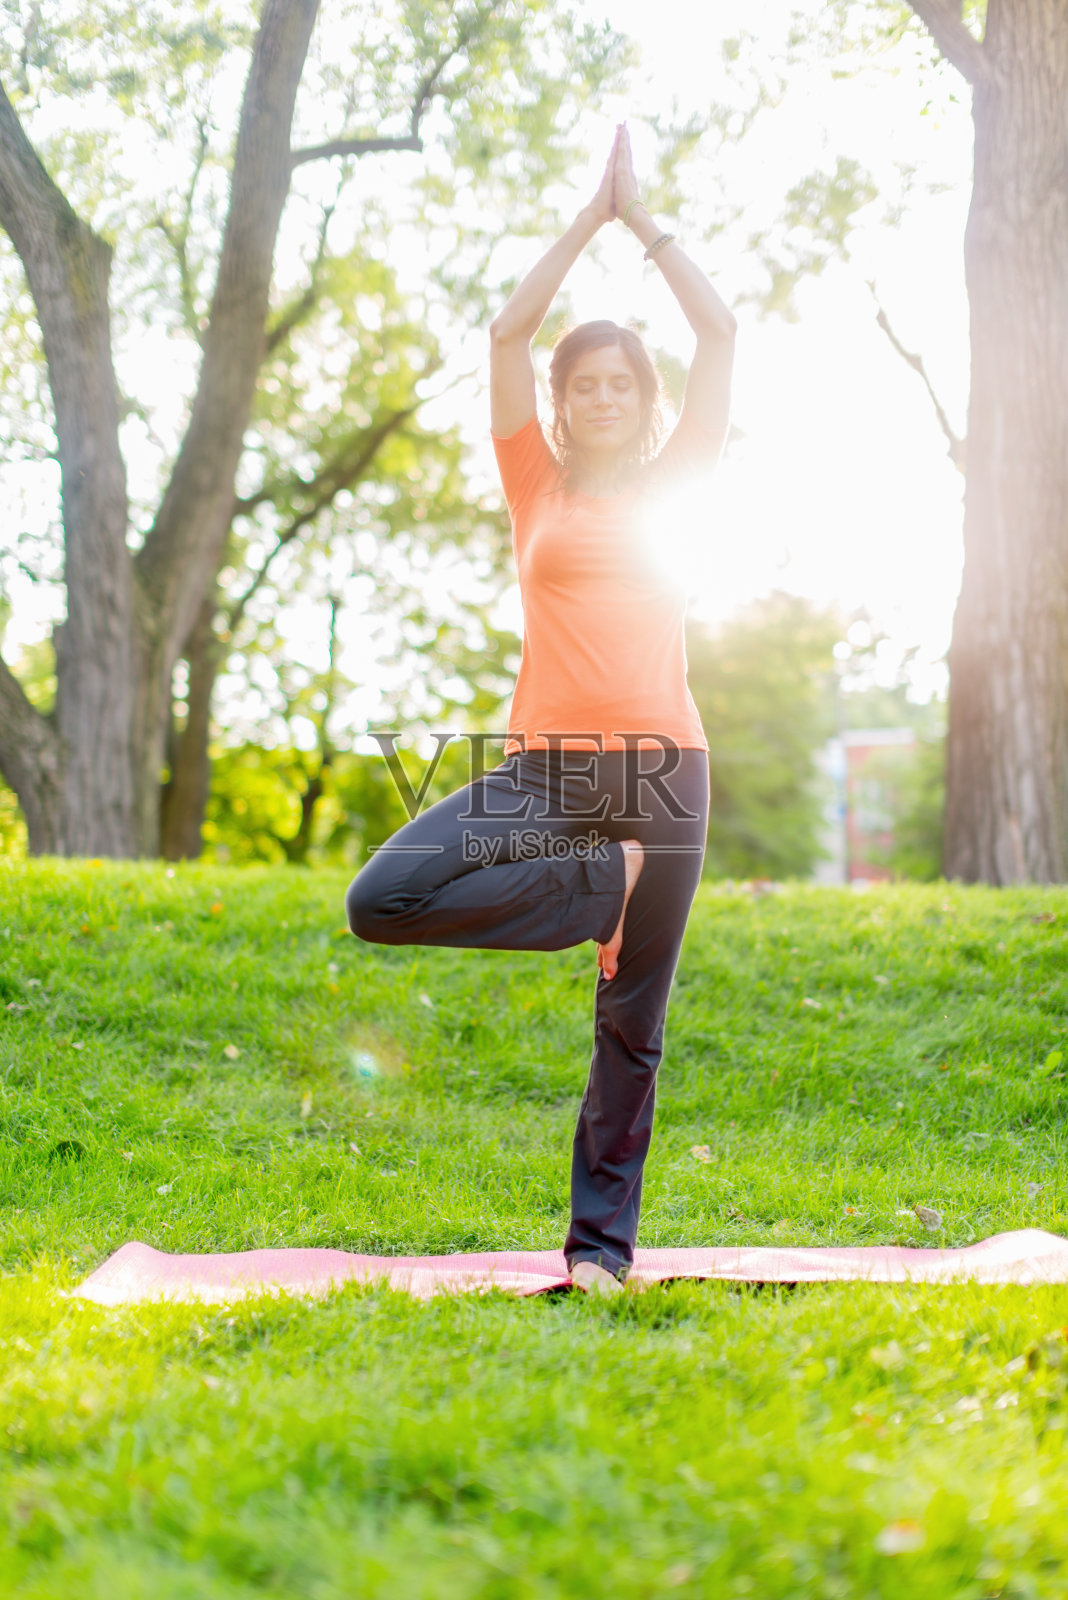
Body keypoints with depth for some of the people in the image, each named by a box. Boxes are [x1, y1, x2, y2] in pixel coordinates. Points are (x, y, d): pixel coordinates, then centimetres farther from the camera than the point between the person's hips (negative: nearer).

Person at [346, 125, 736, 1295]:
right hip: (545, 766, 0)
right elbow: (508, 332, 5)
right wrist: (590, 217, 9)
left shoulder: (669, 484, 13)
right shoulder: (537, 485, 11)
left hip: (662, 768, 0)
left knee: (631, 1026, 3)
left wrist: (645, 219, 13)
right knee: (381, 901, -20)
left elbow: (721, 334, 9)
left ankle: (602, 1240, 15)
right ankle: (599, 886, -4)